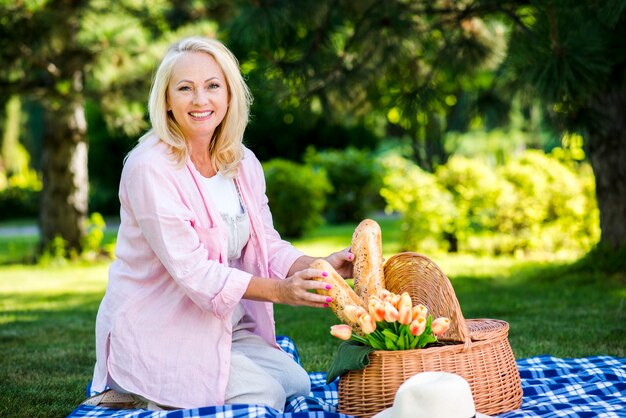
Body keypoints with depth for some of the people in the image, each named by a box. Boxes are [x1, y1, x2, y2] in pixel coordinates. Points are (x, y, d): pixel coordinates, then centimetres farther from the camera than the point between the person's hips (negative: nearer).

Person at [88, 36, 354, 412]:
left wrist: (317, 267, -18)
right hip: (157, 334, -7)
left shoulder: (244, 165, 4)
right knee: (263, 394, -18)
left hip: (225, 327, 7)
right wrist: (279, 290, -34)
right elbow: (191, 271, -24)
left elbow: (267, 244, 3)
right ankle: (146, 402, 1)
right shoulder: (150, 168, -19)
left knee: (297, 383, -9)